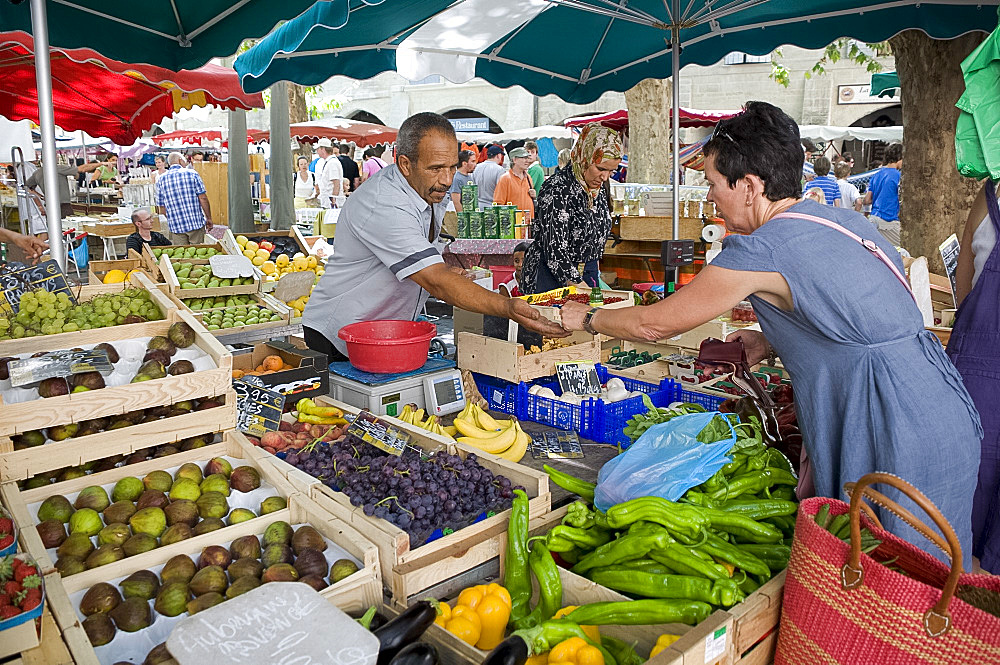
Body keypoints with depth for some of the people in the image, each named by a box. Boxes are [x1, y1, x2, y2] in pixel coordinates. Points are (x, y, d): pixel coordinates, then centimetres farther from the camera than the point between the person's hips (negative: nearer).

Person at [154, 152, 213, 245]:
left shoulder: (161, 180, 6)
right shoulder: (192, 173, -2)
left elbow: (161, 208, 7)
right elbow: (203, 198, -6)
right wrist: (209, 218, 3)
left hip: (175, 227, 2)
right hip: (196, 223, -2)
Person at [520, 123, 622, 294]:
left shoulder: (599, 188, 5)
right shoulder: (557, 190, -20)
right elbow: (555, 249, -23)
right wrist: (579, 285, -24)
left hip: (587, 272, 7)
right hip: (552, 274, -7)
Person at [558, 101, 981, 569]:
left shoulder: (761, 248, -17)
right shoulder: (842, 219, 9)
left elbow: (655, 324, -8)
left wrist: (586, 318, 9)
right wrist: (774, 342, 13)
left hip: (905, 439, -9)